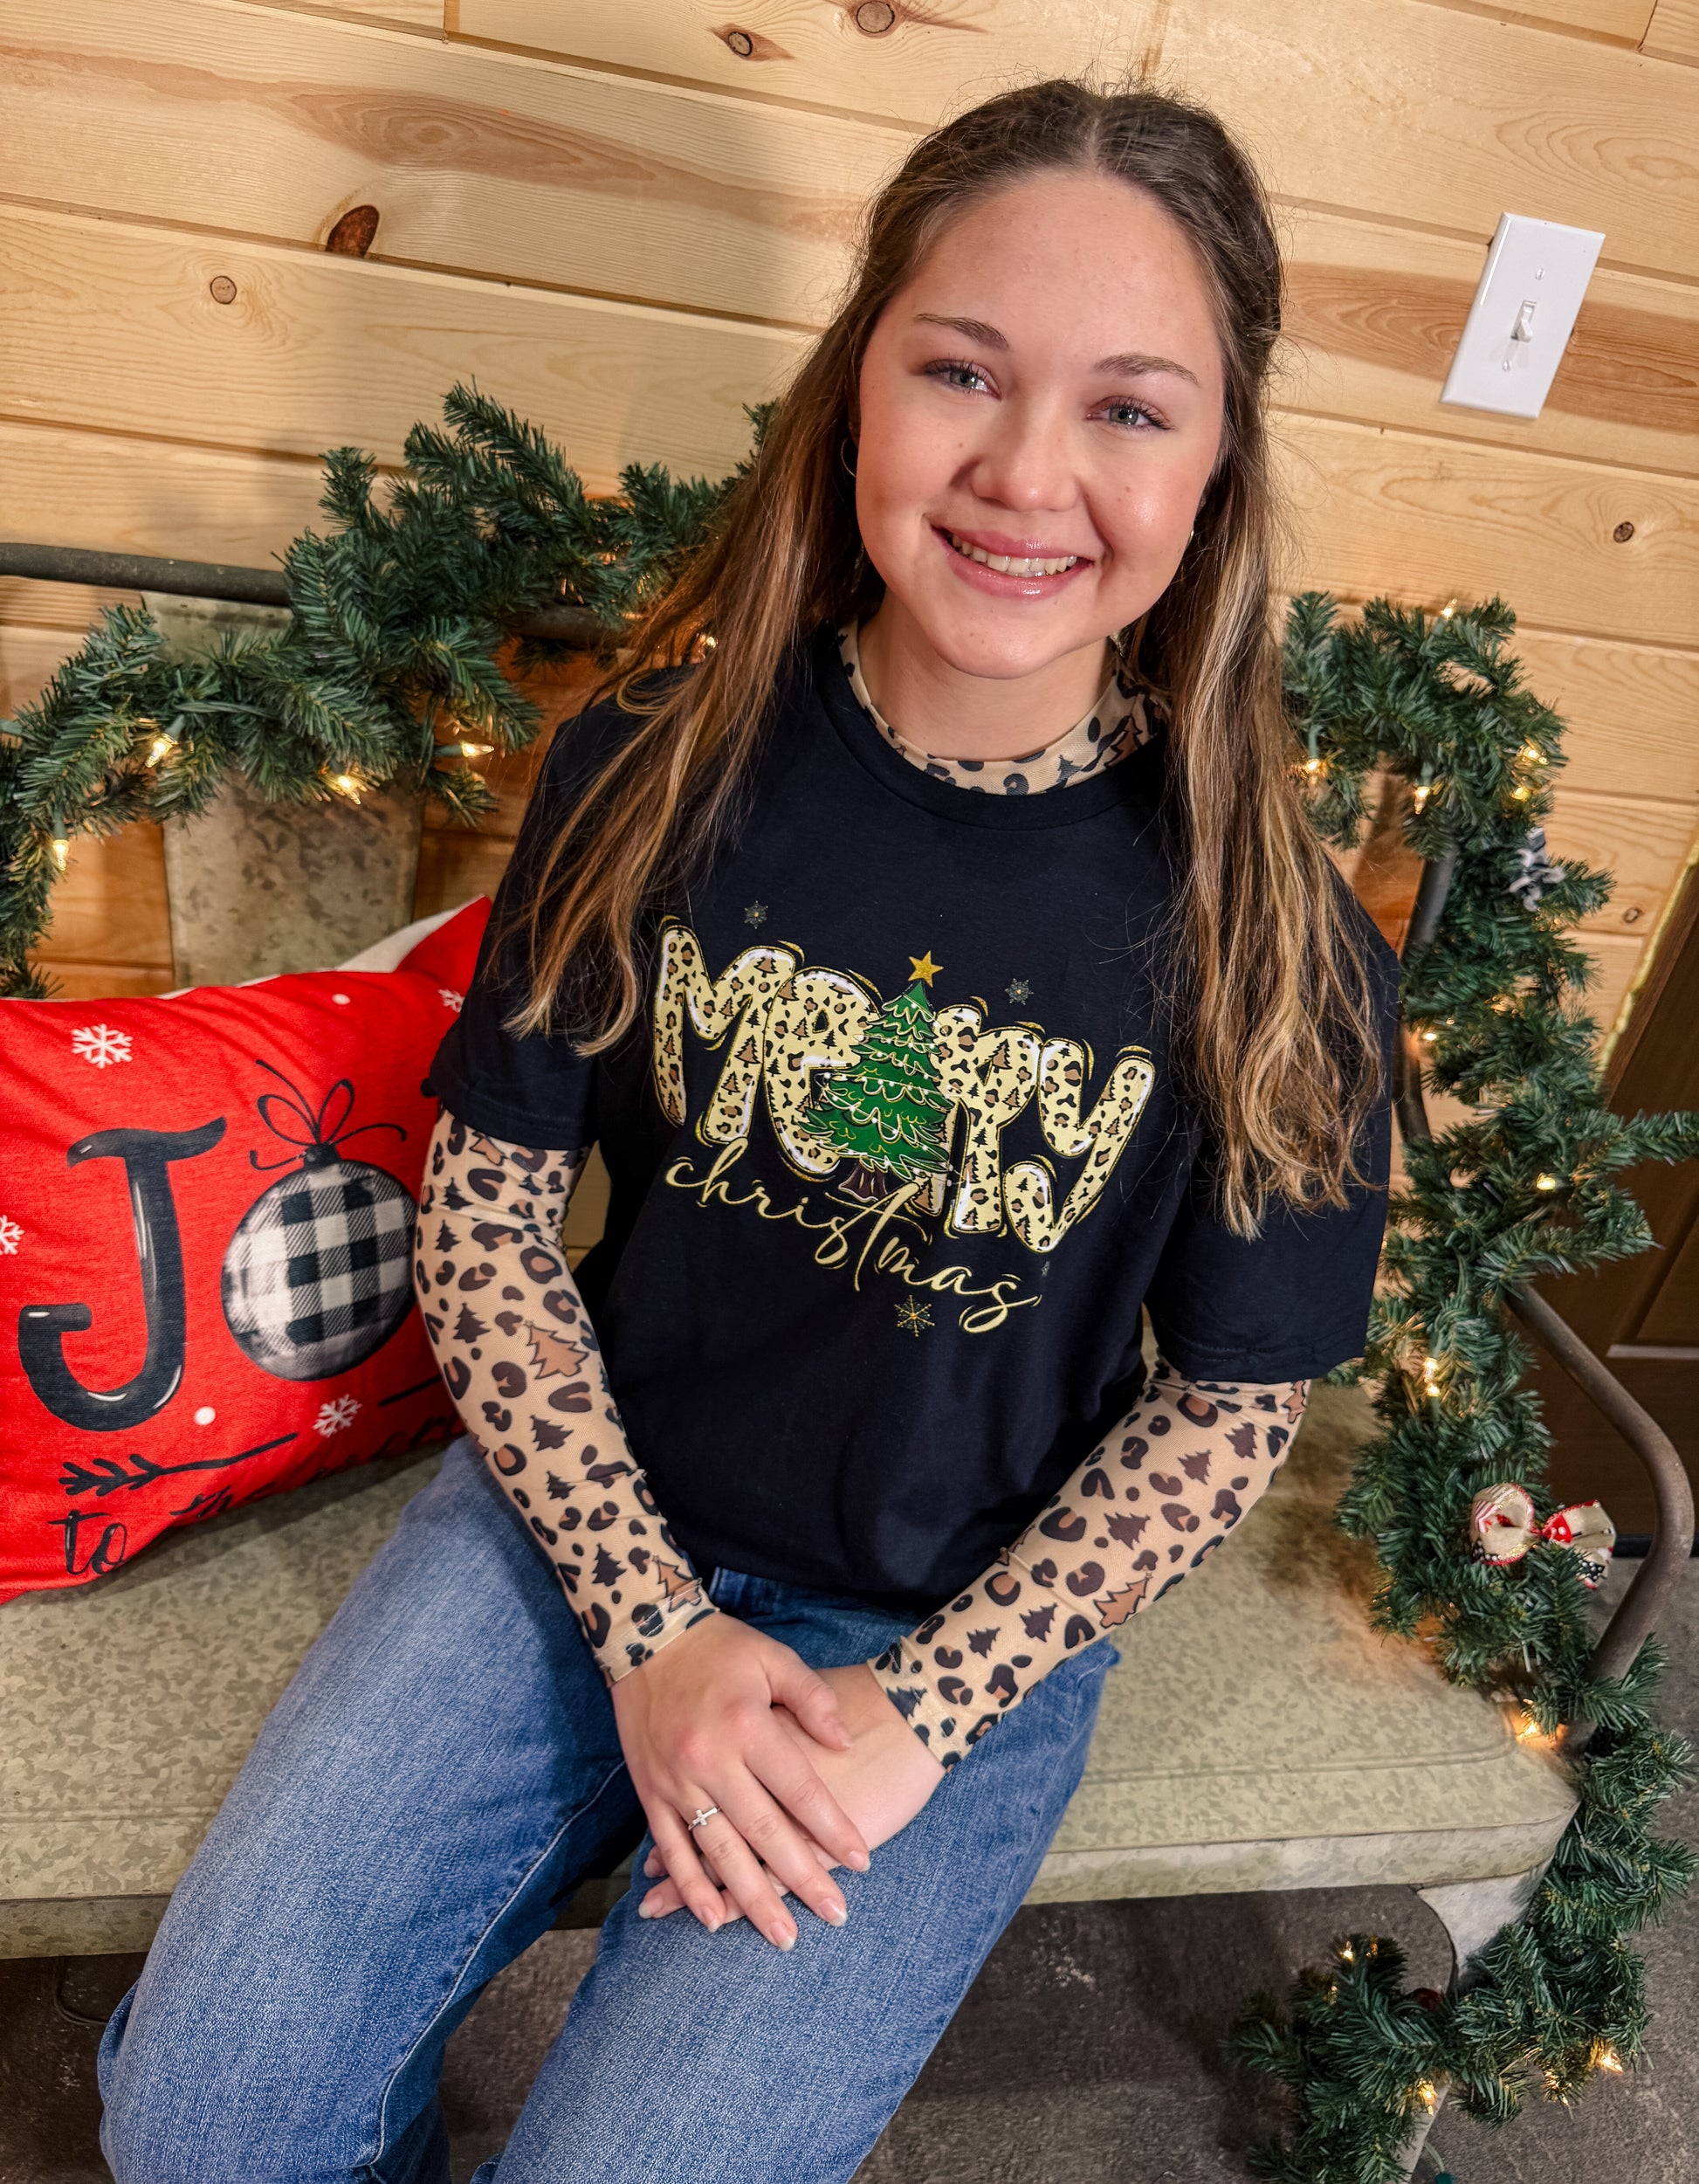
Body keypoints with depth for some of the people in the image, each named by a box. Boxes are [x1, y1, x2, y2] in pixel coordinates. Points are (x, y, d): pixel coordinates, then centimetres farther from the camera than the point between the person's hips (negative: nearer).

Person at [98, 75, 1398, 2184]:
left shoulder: (1273, 942, -13)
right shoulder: (656, 769, -10)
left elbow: (1229, 1406, -5)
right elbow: (487, 1199, -6)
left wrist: (911, 1712, -12)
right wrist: (653, 1624, -12)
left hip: (963, 1620, 0)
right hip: (583, 1508, 2)